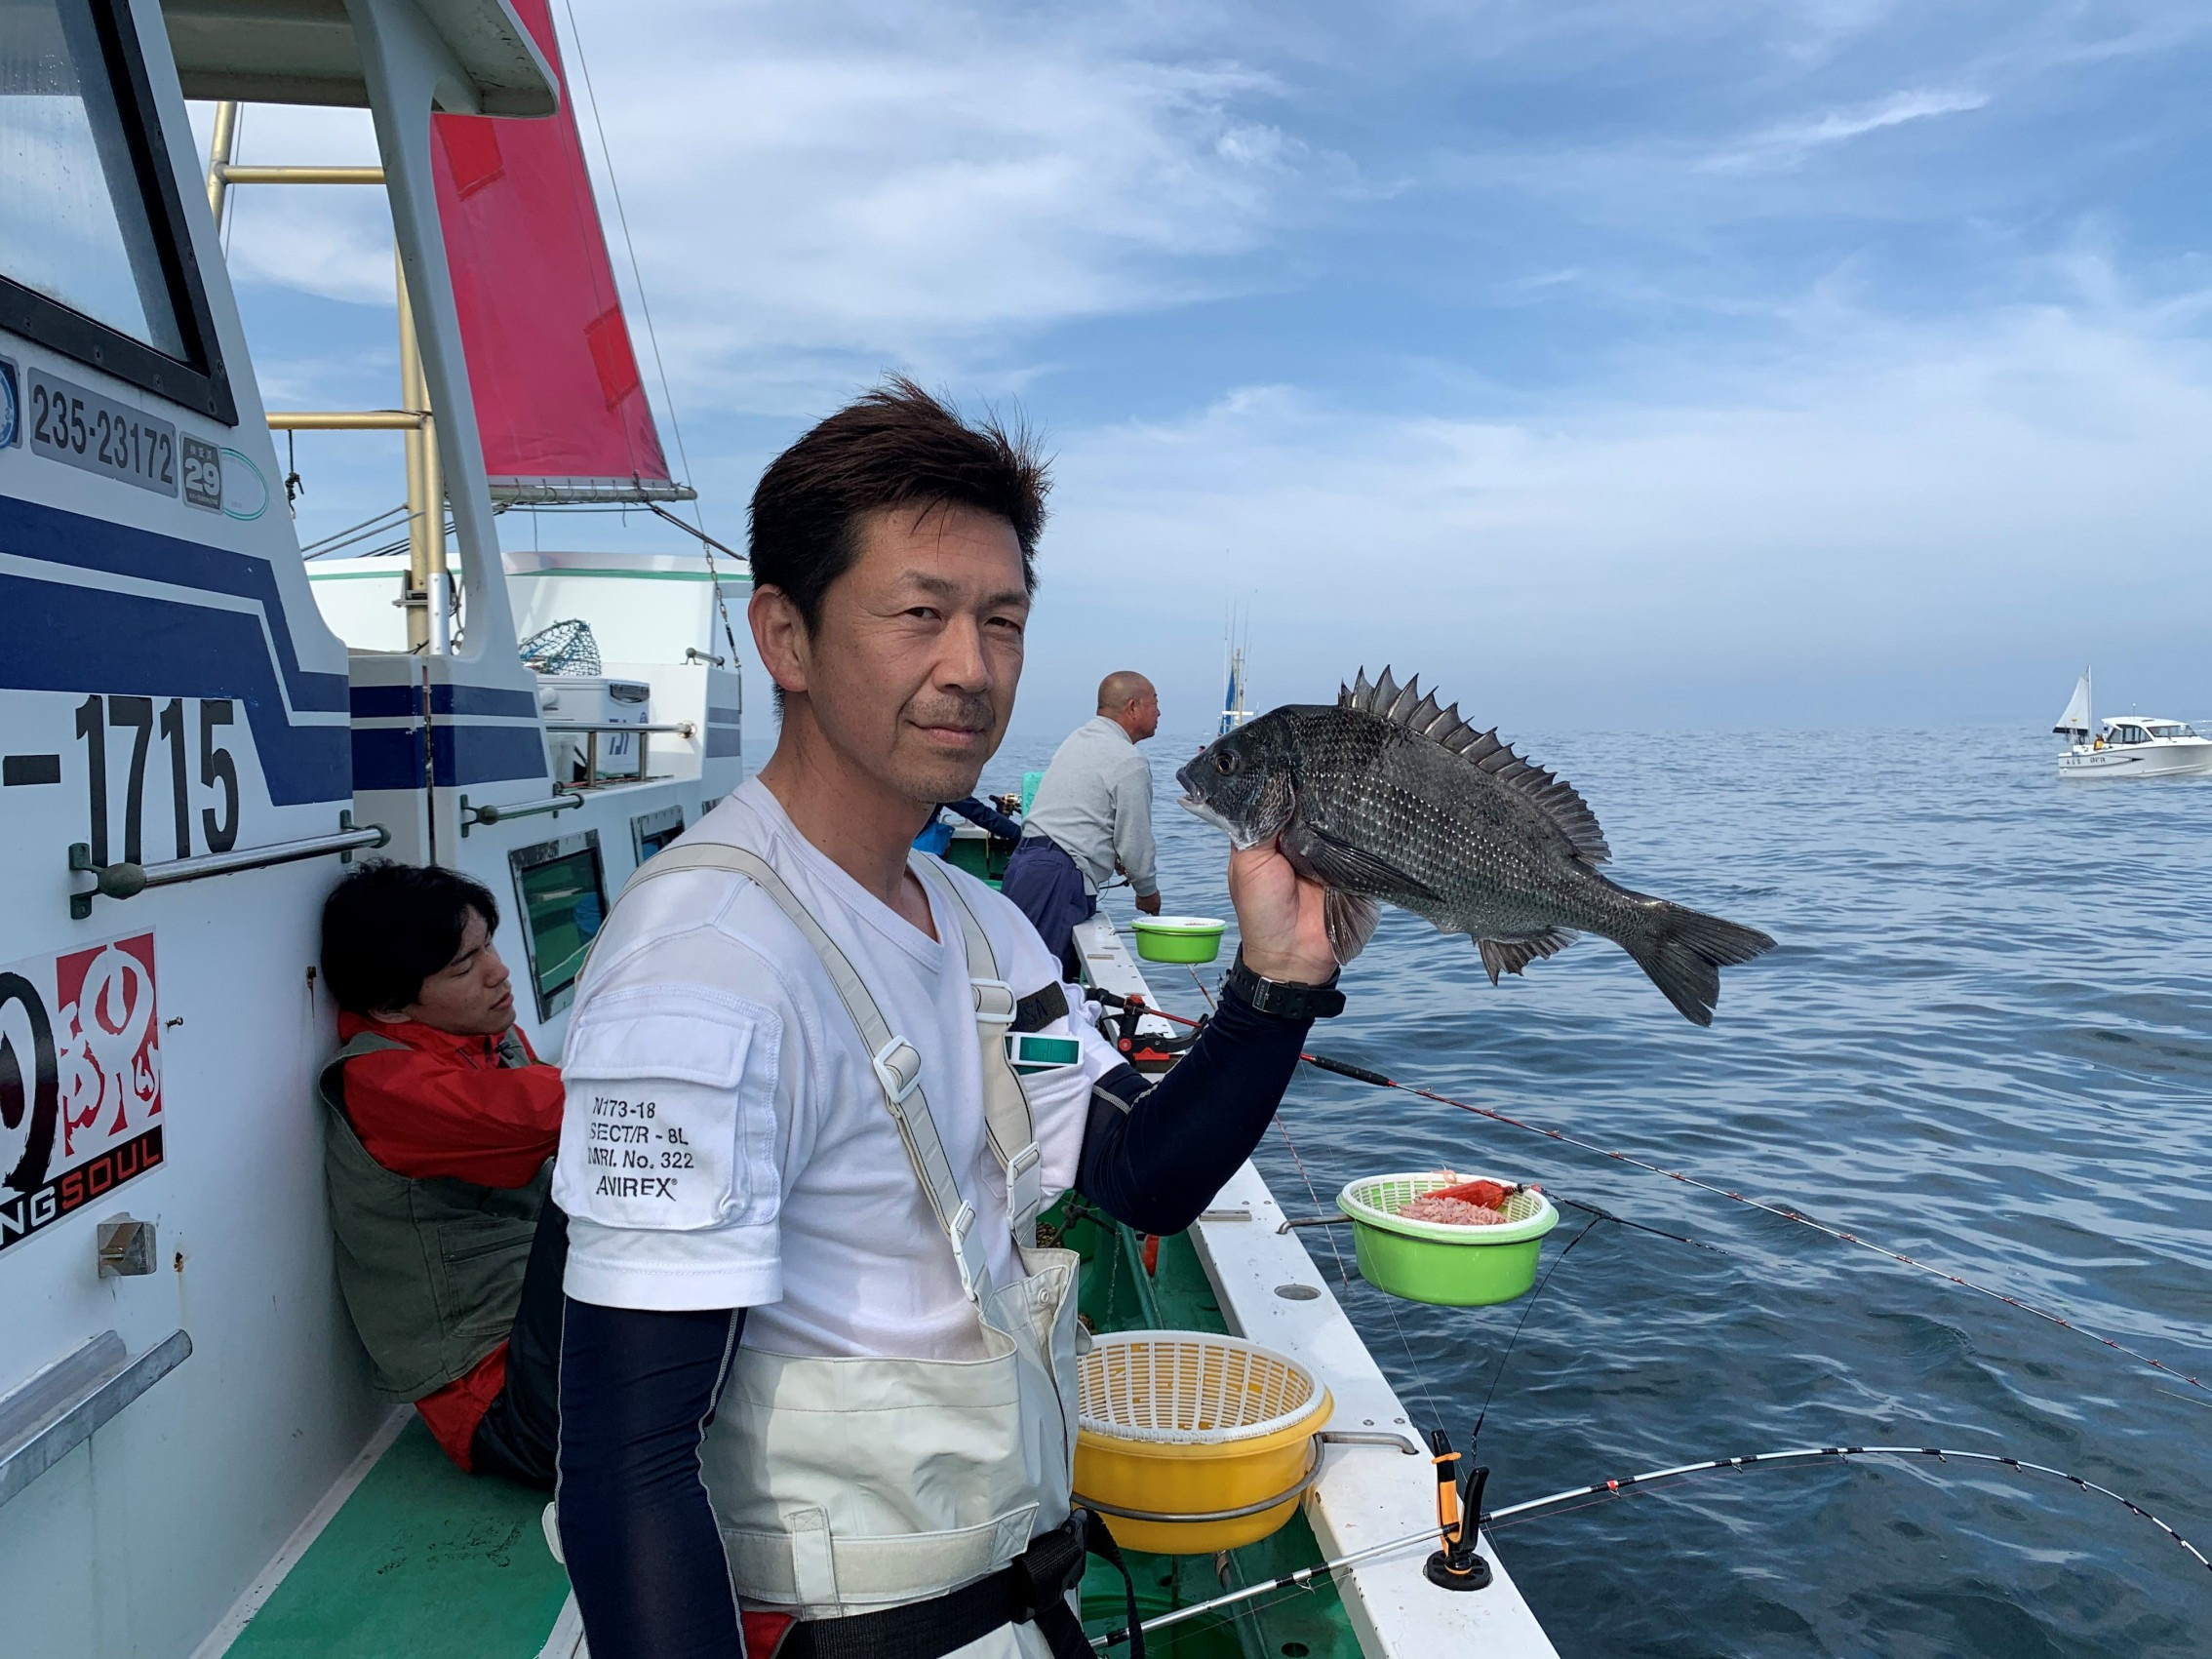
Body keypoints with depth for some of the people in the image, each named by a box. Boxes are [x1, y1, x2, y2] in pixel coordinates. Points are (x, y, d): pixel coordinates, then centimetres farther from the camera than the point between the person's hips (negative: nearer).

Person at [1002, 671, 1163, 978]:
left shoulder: (1078, 738, 19)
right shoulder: (1129, 763, -8)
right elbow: (1135, 840, -5)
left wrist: (1116, 861, 30)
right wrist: (1147, 891, 12)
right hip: (1059, 879, -9)